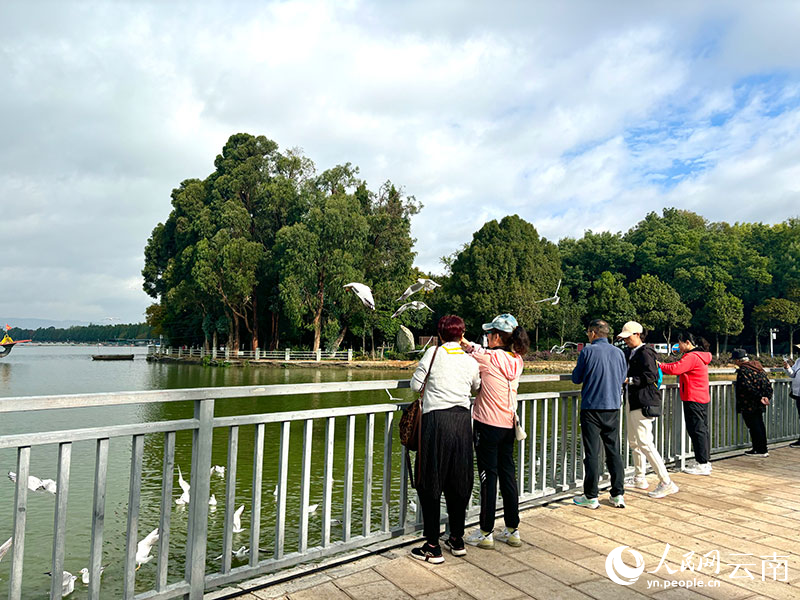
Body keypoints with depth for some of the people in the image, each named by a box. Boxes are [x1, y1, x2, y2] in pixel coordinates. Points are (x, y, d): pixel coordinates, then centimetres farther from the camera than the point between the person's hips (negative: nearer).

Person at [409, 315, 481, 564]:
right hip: (462, 420, 4)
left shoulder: (434, 353, -2)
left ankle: (433, 547, 8)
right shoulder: (471, 361, 8)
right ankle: (457, 539, 28)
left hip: (436, 419, -4)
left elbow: (416, 385, -1)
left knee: (430, 483, 4)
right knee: (458, 482, 16)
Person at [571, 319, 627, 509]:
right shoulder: (619, 353, 5)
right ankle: (618, 495, 15)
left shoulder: (588, 352, -10)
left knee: (592, 453, 1)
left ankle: (591, 497, 6)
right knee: (614, 452, 12)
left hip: (592, 408, -4)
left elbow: (576, 378, -2)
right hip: (613, 408, 5)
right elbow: (623, 378, 16)